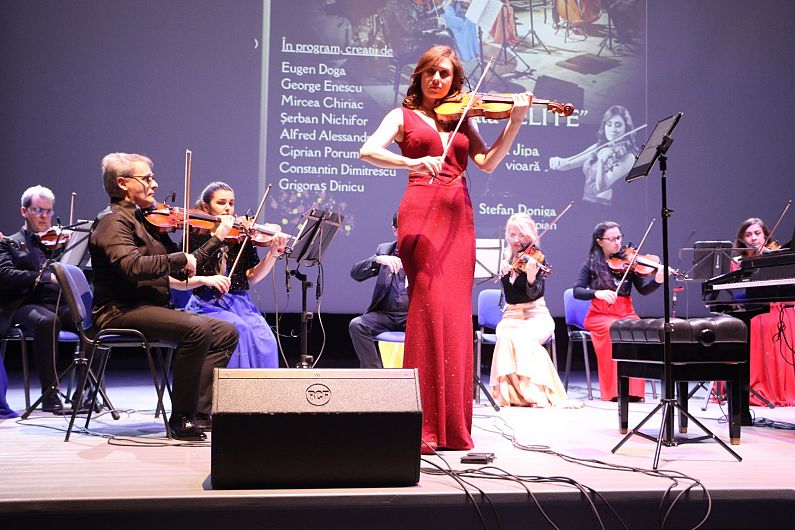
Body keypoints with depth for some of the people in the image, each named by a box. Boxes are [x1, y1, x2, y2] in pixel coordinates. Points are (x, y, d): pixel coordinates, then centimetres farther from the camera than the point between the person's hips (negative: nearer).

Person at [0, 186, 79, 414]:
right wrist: (46, 277, -19)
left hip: (62, 303, 3)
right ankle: (50, 394, -30)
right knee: (47, 321, -37)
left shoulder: (58, 240, 26)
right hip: (27, 304, -3)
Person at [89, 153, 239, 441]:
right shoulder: (113, 222, -8)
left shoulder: (145, 220, 19)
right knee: (197, 329, -29)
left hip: (151, 308, 9)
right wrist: (180, 259, -17)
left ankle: (198, 411, -5)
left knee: (226, 332, 1)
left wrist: (218, 238, 17)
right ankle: (181, 418, -19)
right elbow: (132, 266, -27)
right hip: (121, 312, -9)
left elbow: (182, 269, 20)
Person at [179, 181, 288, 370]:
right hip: (208, 305, -3)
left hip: (241, 303, 3)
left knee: (265, 339, -24)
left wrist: (273, 253, -11)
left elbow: (252, 276, 3)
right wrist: (205, 279, -20)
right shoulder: (195, 236, 1)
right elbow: (173, 280, -5)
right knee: (240, 330, -31)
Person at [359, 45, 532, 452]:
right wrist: (412, 163, -21)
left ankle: (452, 425, 5)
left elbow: (487, 162, 7)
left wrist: (515, 122, -4)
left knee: (456, 313, 0)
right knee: (431, 305, -14)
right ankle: (423, 424, -9)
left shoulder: (462, 118, 21)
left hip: (459, 217, 4)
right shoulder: (404, 116, 12)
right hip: (422, 211, -4)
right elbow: (368, 151, -6)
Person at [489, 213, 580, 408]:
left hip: (536, 316, -3)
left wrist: (531, 275, -37)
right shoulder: (506, 259, 9)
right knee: (506, 336, -31)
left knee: (521, 337, -35)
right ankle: (508, 391, -24)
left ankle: (534, 392, -24)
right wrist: (502, 268, -22)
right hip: (511, 316, 3)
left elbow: (533, 294, -16)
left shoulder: (537, 259, -4)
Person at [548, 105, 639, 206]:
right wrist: (558, 162, -15)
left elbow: (601, 186, -17)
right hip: (584, 203, 6)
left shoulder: (627, 156, -6)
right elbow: (568, 163, 7)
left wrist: (601, 163, -34)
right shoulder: (597, 147, 13)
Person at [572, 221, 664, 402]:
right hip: (600, 315, -2)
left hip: (626, 313, 2)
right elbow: (577, 291, -4)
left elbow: (643, 290, -1)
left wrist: (657, 280, -21)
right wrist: (597, 293, -22)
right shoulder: (592, 263, 5)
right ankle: (614, 390, -27)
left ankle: (633, 388, -23)